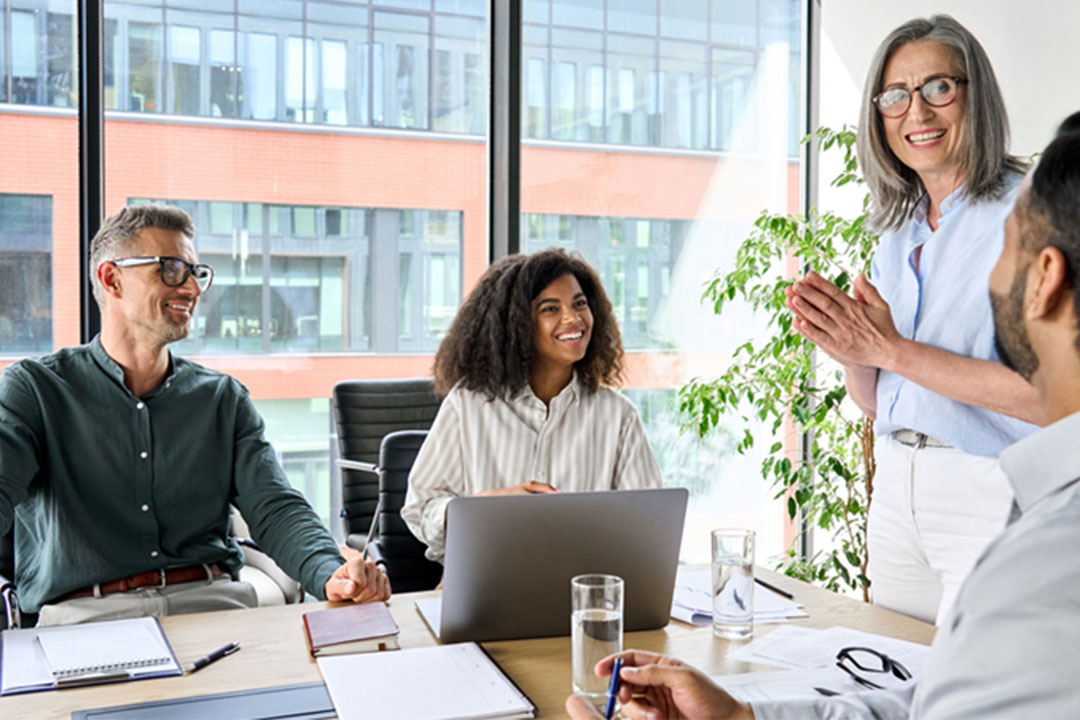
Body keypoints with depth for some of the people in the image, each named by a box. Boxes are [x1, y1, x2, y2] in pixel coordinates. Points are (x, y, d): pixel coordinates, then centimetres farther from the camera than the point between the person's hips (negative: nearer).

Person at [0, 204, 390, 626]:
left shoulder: (223, 399, 14)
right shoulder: (34, 389, 7)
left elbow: (275, 508, 4)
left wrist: (331, 574, -19)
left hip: (212, 601, 2)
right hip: (84, 612, -2)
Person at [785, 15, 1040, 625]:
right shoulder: (899, 233, 11)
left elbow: (1049, 394, -20)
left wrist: (889, 348, -20)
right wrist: (850, 351, -7)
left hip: (992, 498, -6)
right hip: (897, 490, 7)